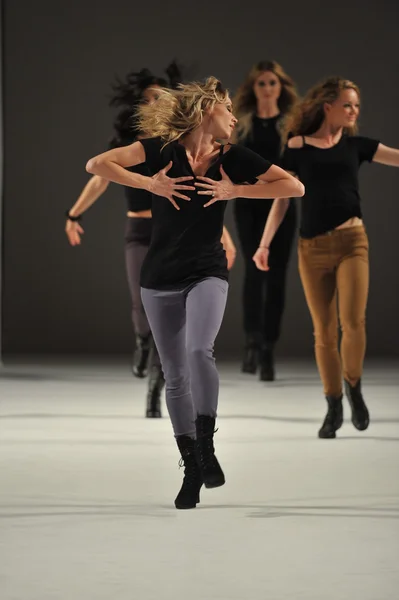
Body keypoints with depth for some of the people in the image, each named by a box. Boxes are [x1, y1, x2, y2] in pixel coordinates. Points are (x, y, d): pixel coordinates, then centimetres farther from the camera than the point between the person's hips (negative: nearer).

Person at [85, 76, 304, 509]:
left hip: (207, 274, 0)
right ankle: (192, 468, 16)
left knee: (199, 351, -27)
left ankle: (207, 448, -17)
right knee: (175, 376, 5)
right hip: (160, 279, 0)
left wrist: (235, 191, -10)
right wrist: (148, 184, -19)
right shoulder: (163, 148, -6)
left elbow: (294, 186, -4)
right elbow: (96, 164, -13)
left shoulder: (232, 158, -1)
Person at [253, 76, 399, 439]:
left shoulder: (355, 145, 7)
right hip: (313, 247, 0)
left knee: (353, 321, -15)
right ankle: (334, 407, 13)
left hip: (352, 241, 0)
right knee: (324, 330, 2)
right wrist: (265, 244, 0)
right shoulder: (297, 147, 2)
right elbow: (281, 199, 5)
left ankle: (353, 387, 10)